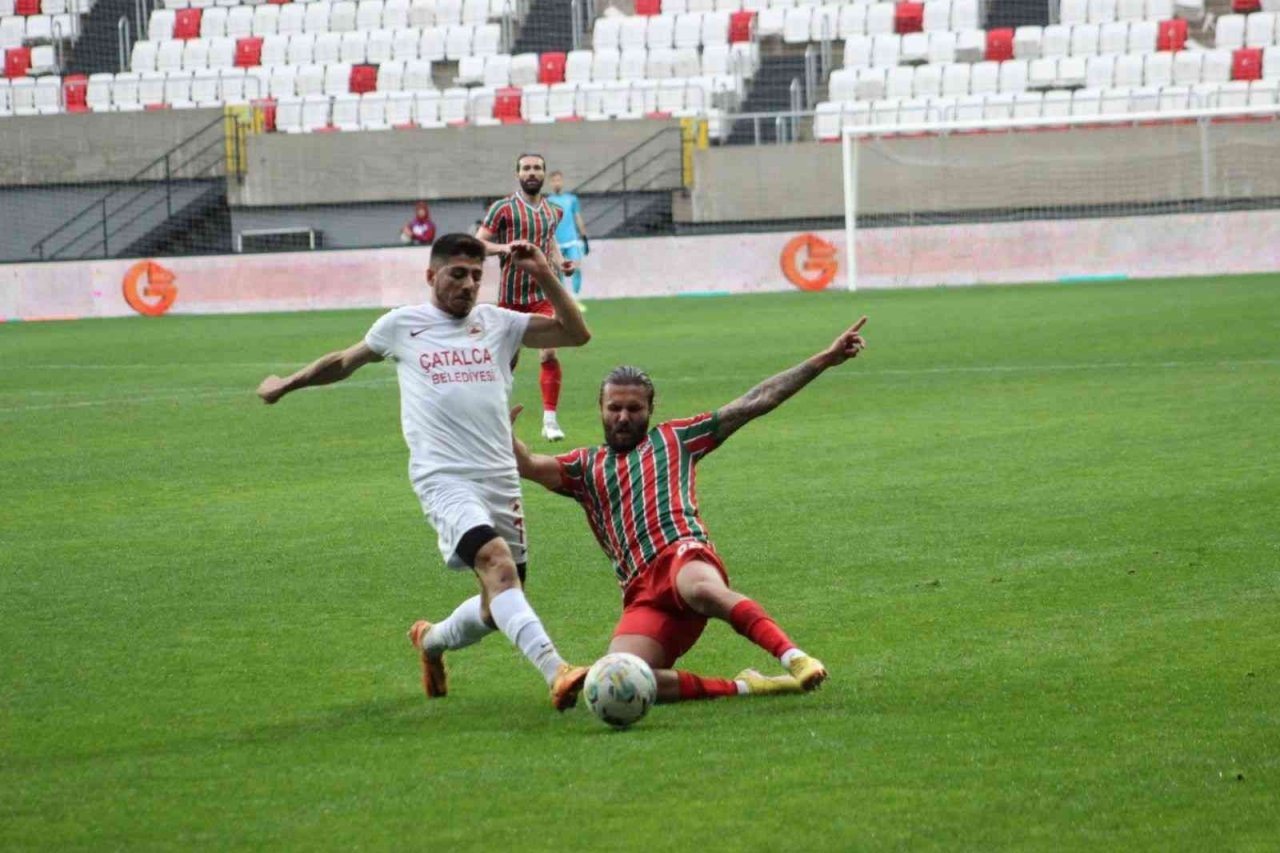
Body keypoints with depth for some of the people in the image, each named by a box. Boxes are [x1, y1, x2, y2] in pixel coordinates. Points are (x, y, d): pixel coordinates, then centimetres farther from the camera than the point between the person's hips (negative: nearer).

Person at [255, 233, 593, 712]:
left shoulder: (498, 324, 13)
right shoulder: (401, 326, 9)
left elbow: (576, 334, 8)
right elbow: (346, 361, 26)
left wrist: (544, 277, -3)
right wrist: (288, 384, 37)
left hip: (502, 481, 5)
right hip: (445, 479, -5)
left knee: (500, 606, 10)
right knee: (498, 565, -29)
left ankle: (432, 641, 41)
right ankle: (556, 672, -43)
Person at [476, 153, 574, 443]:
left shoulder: (552, 211, 11)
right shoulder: (503, 208, -4)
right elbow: (478, 243, -7)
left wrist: (561, 263, 7)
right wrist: (507, 248, -24)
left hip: (543, 294, 2)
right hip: (510, 294, -2)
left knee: (549, 353, -13)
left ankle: (550, 420, -8)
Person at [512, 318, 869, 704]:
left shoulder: (673, 439, 24)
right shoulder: (585, 466, 29)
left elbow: (754, 402, 22)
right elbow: (529, 466, 10)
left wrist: (824, 360, 18)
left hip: (683, 555, -3)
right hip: (642, 595, 3)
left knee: (703, 589, -43)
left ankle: (794, 658, -50)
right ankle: (739, 687, -19)